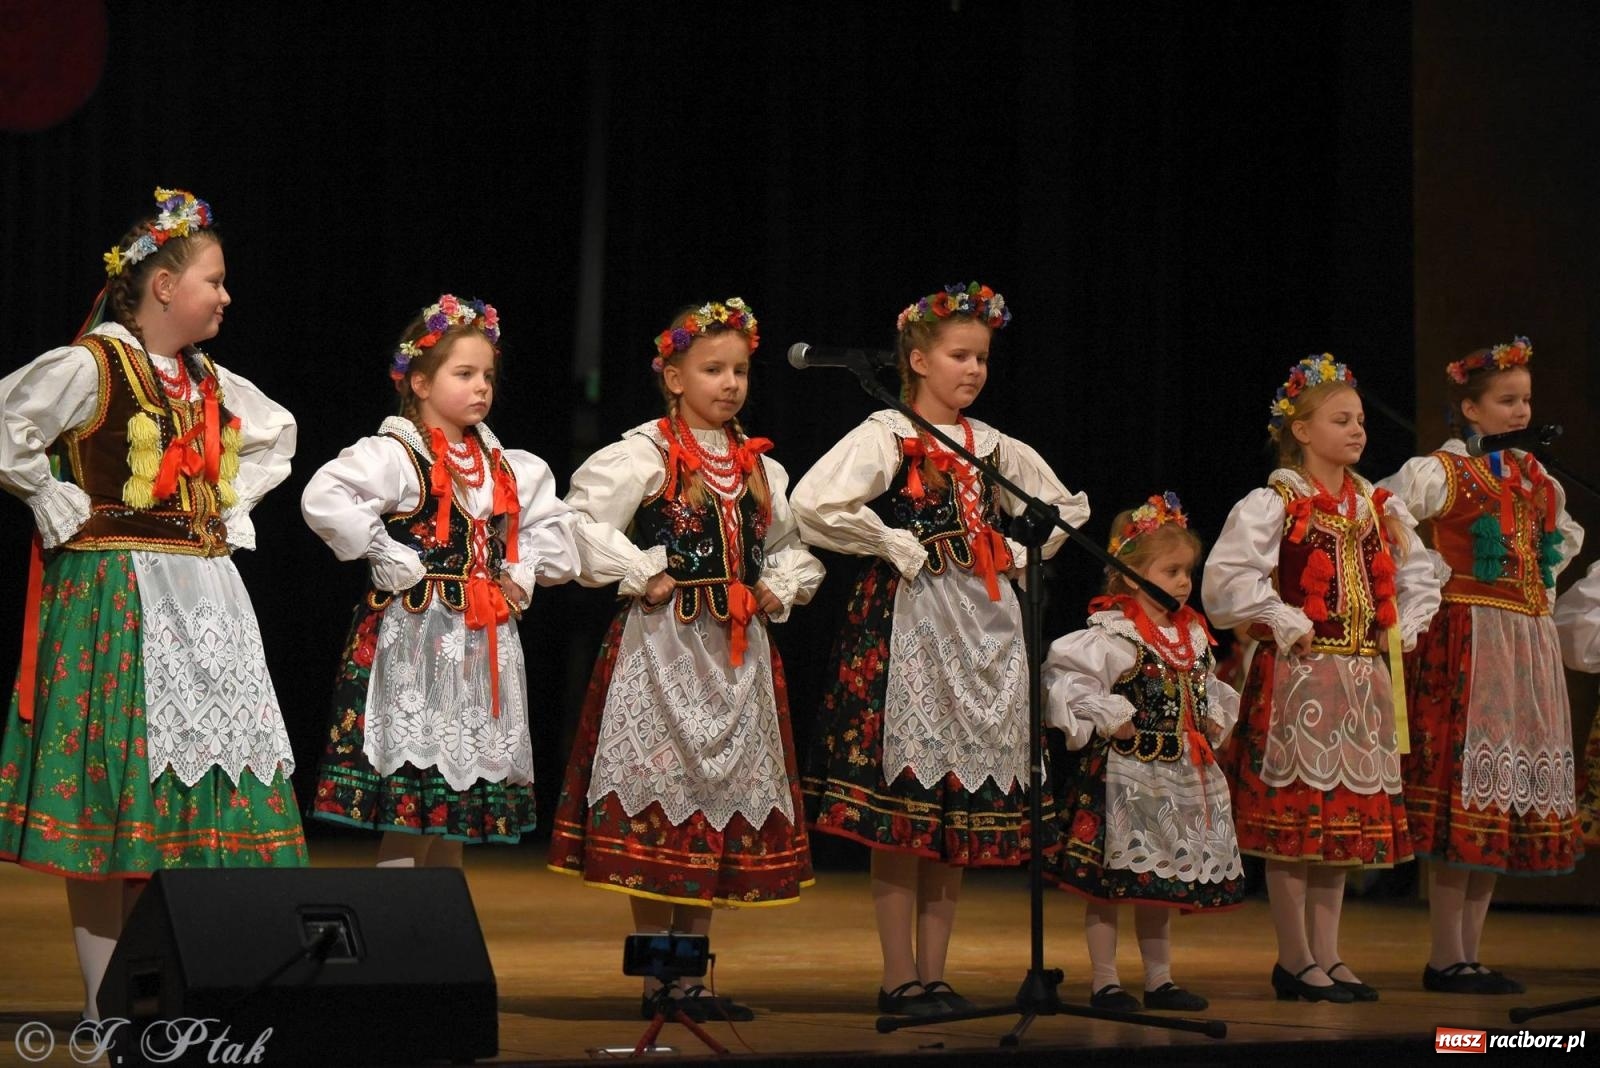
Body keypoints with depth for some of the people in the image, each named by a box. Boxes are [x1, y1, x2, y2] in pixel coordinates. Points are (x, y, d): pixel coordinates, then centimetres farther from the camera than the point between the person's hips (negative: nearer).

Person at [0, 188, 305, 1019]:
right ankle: (105, 1005, -2)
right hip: (118, 597, -7)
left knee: (212, 788, 4)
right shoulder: (92, 365, -8)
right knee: (116, 795, -6)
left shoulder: (210, 382, 14)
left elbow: (276, 435, 32)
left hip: (205, 596, 7)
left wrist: (234, 509, 18)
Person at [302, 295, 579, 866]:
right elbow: (323, 499, -23)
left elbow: (554, 525, 27)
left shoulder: (507, 467, 14)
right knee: (410, 819, -10)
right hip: (417, 638, -7)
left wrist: (523, 573, 9)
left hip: (486, 645, 7)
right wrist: (389, 559, -18)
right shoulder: (394, 454, -8)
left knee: (455, 823, 10)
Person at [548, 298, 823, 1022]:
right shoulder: (643, 455, -5)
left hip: (738, 654, 6)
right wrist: (643, 578, -13)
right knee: (658, 804, -6)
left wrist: (779, 591, 8)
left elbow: (796, 546, 25)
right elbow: (582, 526, -13)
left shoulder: (762, 468, 13)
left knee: (723, 807, 6)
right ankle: (656, 980, 0)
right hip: (662, 646, -6)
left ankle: (692, 980, 12)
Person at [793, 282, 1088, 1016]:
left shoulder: (993, 447, 13)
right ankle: (899, 978, -1)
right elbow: (815, 505, -21)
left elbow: (1067, 507, 28)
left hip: (984, 631, 6)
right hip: (907, 629, -6)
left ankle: (933, 974, 10)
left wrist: (1018, 557, 12)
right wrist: (900, 548, -13)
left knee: (965, 809, 4)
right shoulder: (887, 437, -4)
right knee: (902, 805, -6)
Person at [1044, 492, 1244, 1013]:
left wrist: (1214, 720, 10)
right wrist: (1108, 717, -21)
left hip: (1179, 775, 7)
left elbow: (1208, 688, 27)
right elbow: (1063, 677, -23)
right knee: (1109, 881, -1)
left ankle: (1160, 979, 22)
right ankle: (1104, 981, 5)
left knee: (1166, 880, 14)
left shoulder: (1193, 635, 10)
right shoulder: (1112, 636, -15)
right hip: (1122, 774, -7)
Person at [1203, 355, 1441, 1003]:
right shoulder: (1272, 506, -8)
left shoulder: (1381, 508, 13)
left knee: (1349, 816, 8)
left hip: (1364, 679, 7)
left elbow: (1419, 577, 26)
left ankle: (1326, 955, 16)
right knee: (1295, 816, -4)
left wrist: (1401, 630, 12)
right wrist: (1288, 626, -15)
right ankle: (1296, 961, 2)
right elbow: (1226, 580, -18)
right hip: (1297, 678, -7)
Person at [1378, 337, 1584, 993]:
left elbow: (1566, 535, 34)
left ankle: (1469, 955, 10)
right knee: (1465, 792, -10)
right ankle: (1446, 958, -5)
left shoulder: (1533, 476, 15)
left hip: (1528, 646, 7)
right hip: (1467, 641, -7)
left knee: (1507, 795, 5)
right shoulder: (1438, 472, -6)